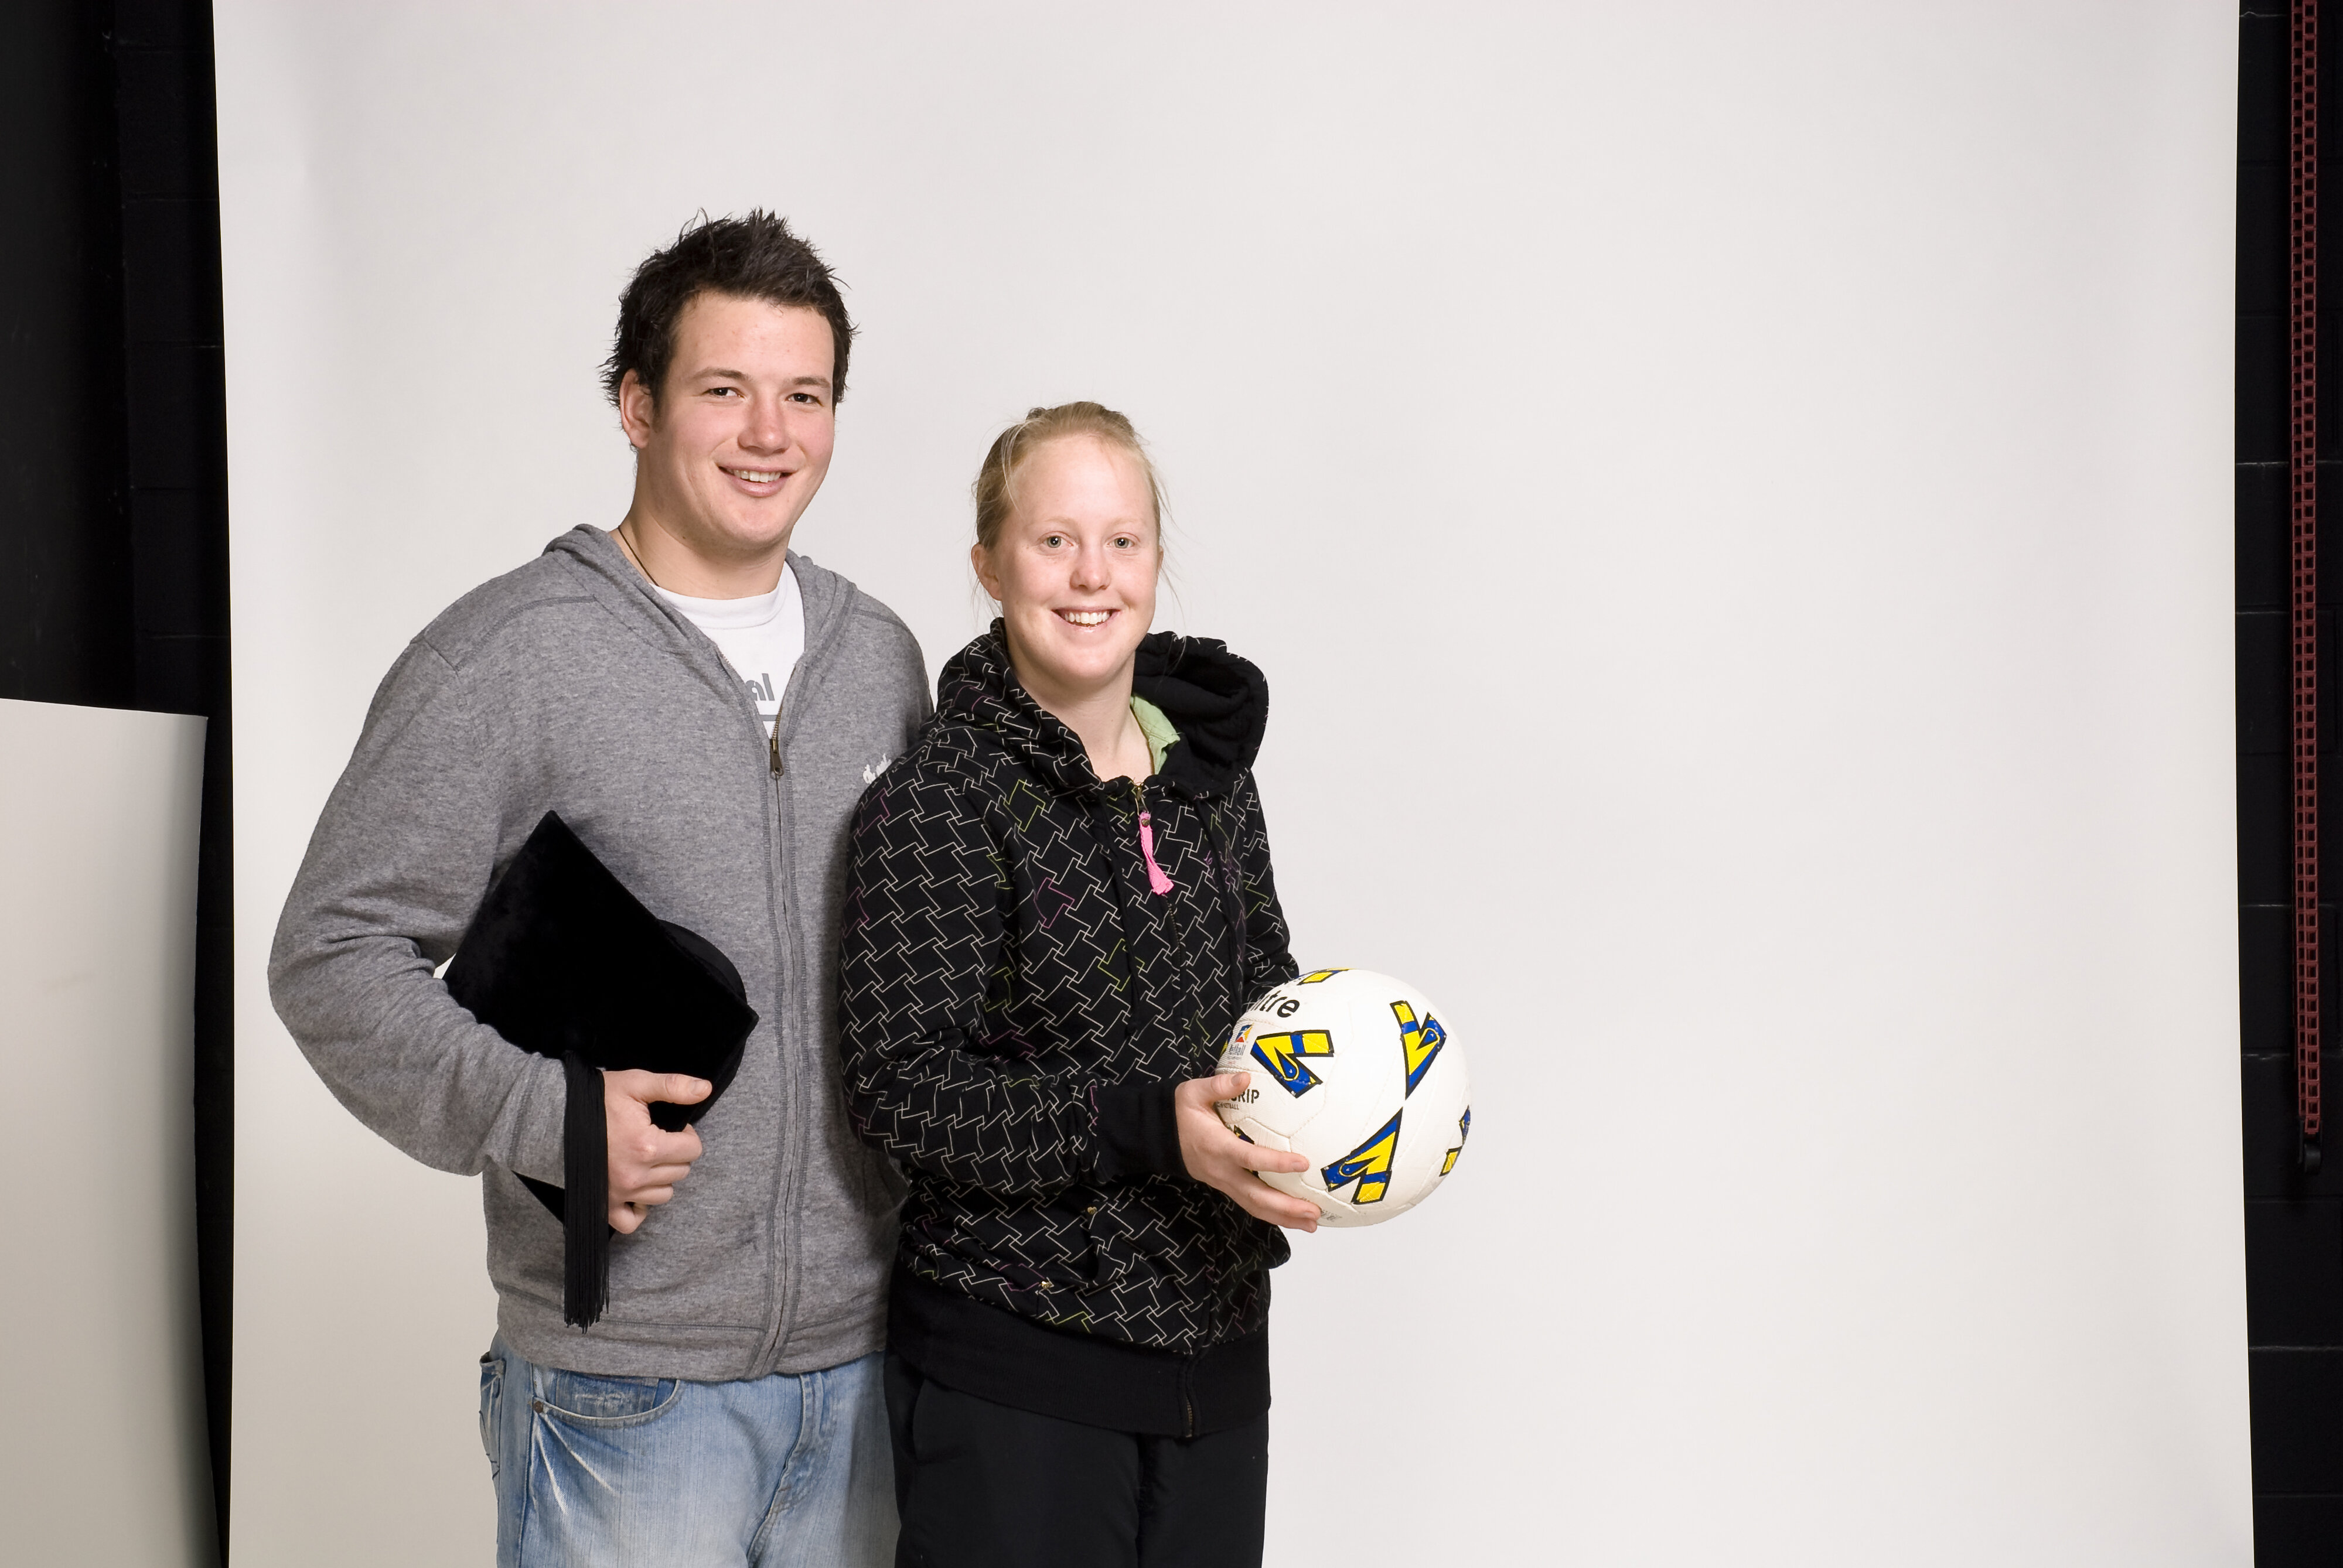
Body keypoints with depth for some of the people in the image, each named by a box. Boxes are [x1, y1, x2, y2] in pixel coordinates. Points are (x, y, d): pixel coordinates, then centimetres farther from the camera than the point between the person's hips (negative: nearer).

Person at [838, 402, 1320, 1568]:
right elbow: (902, 1088, -17)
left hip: (1215, 1345, 6)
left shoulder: (1211, 771, 7)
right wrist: (1148, 1128, -24)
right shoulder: (936, 802, -12)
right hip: (1014, 1374, -6)